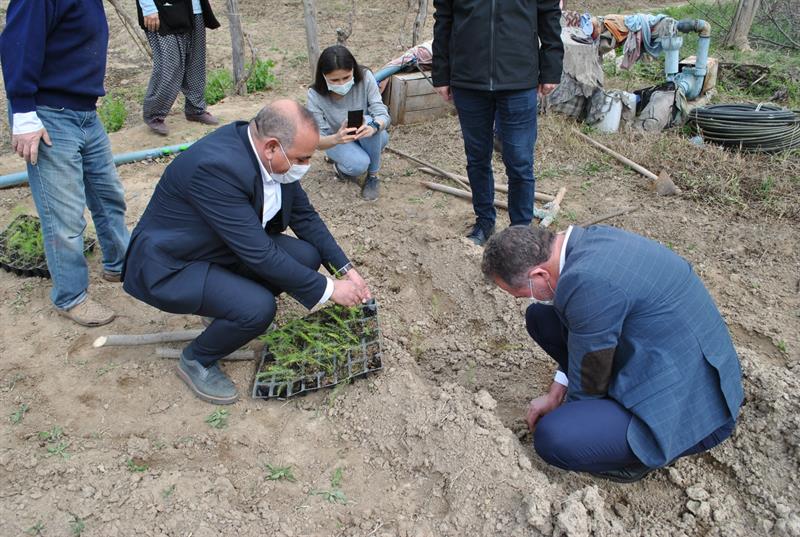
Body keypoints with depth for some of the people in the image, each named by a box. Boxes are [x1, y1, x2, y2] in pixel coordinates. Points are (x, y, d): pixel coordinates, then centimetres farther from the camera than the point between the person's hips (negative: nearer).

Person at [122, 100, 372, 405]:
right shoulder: (217, 165, -35)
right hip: (171, 265, -8)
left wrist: (346, 269, -4)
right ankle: (196, 361, 0)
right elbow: (260, 254, -32)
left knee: (307, 255, -7)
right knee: (258, 308, -29)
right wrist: (329, 289, -24)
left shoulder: (272, 156, -10)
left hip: (226, 247, 8)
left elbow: (304, 216, 3)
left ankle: (229, 307, 13)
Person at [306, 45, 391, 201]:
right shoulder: (315, 95, -25)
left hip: (371, 139, 2)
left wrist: (373, 127, -53)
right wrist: (336, 139, -52)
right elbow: (317, 140, -27)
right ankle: (341, 167, 4)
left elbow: (382, 114, -28)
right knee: (359, 165, -34)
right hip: (335, 141, -1)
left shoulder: (365, 78, -25)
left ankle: (372, 176, -15)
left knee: (368, 121, -34)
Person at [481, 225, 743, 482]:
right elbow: (581, 331, 11)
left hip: (691, 401, -9)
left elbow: (589, 375, -17)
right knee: (540, 316, 7)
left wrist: (566, 420, 3)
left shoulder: (588, 280, -31)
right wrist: (555, 395, 11)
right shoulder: (590, 239, -2)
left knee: (553, 438, -28)